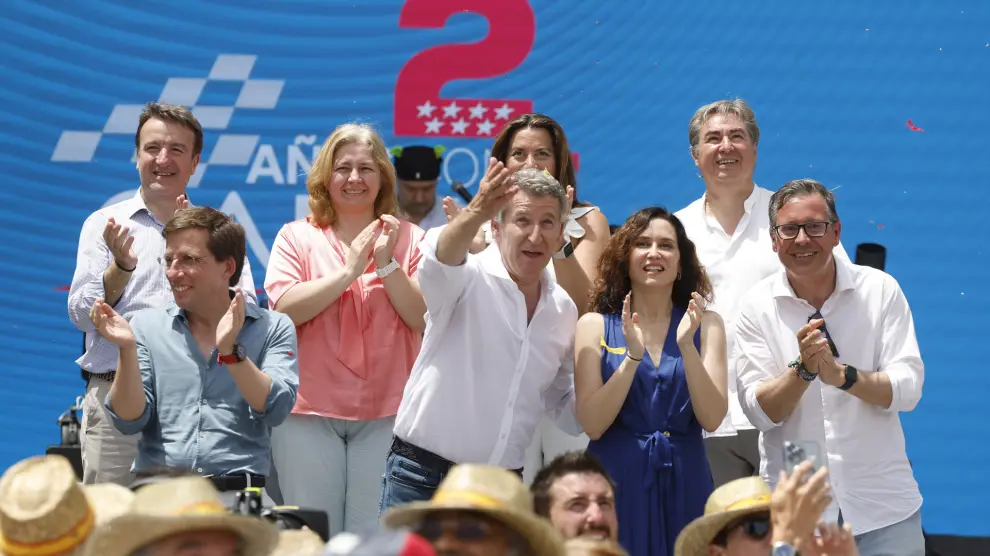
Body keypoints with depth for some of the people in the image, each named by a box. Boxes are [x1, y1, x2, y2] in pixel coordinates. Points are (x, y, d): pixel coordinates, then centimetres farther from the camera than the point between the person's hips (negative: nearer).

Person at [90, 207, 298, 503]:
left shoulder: (273, 328, 8)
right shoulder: (147, 325, 13)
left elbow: (275, 410, -6)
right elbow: (129, 421, 5)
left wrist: (231, 350, -14)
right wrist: (127, 349, -8)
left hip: (238, 491, -1)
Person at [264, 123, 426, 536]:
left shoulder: (409, 239, 5)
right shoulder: (296, 237, 4)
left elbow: (422, 318, -2)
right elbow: (284, 309, -9)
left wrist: (387, 263, -13)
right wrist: (348, 270, -13)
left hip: (386, 411, 0)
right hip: (309, 410, 0)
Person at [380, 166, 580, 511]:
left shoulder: (564, 311, 11)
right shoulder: (468, 279, -7)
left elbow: (565, 410, 21)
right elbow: (440, 258, -33)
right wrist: (476, 212, -53)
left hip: (503, 488, 5)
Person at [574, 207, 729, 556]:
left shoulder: (705, 325, 4)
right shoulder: (595, 326, 1)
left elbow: (712, 419, -6)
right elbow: (591, 425, -8)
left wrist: (687, 346, -18)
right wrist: (632, 356, -18)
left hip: (685, 484, 1)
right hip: (617, 483, -1)